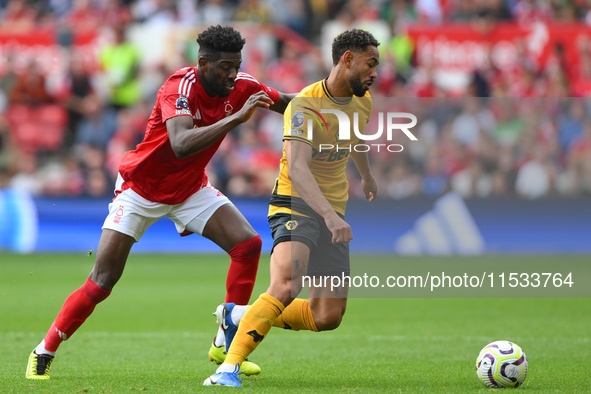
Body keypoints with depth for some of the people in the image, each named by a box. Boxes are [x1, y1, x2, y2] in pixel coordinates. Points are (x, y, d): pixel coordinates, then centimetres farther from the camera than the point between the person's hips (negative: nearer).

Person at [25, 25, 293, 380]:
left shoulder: (240, 87, -12)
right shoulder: (180, 88, -30)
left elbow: (285, 103, 6)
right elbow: (181, 145, -48)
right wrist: (236, 117, -50)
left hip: (191, 190, 6)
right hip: (141, 188, -6)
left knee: (248, 244, -13)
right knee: (102, 281, -9)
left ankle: (226, 345, -4)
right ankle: (44, 352, 8)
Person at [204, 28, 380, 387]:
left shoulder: (362, 101, 5)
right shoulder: (305, 105, -20)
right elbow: (297, 170, -32)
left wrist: (367, 176, 47)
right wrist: (331, 216, -45)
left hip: (332, 212, 7)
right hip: (296, 206, -7)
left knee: (328, 317, 2)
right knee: (286, 288, -32)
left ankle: (238, 316, 22)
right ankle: (229, 367, -25)